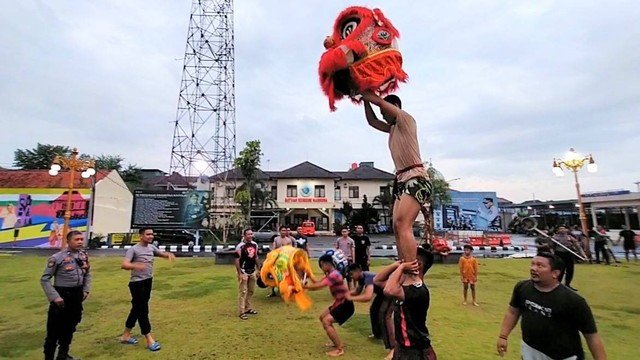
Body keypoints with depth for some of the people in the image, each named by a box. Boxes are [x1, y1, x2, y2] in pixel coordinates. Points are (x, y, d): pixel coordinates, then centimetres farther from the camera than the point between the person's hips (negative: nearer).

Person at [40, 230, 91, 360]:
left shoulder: (84, 255, 1)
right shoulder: (57, 258, -17)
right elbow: (44, 279, -12)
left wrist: (86, 290, 5)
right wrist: (54, 297, -16)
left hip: (77, 295, 6)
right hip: (62, 295, -6)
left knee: (70, 327, 20)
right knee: (55, 330, 3)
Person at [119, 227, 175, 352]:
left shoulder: (151, 247, 5)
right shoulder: (133, 249, -15)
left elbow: (161, 253, 19)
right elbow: (124, 265, -24)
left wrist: (169, 254, -4)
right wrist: (135, 265, -45)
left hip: (148, 281, 7)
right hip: (137, 283, -7)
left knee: (137, 309, 17)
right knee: (142, 310, -2)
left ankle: (125, 335, 33)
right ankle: (149, 340, 5)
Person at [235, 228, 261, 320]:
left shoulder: (255, 244, 4)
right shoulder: (240, 246, -17)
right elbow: (237, 260, -15)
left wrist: (258, 269, 12)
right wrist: (240, 274, -18)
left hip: (252, 271, 7)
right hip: (244, 272, -7)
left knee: (251, 290, 16)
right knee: (242, 292, -2)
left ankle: (247, 308, 30)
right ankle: (241, 312, 7)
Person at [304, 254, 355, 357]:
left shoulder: (334, 275, -24)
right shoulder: (329, 274, 8)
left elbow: (318, 286, -29)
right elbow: (318, 283, 6)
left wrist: (303, 286, -20)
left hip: (346, 305, -11)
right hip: (339, 303, 11)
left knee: (326, 322, -16)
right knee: (323, 317, 17)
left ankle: (340, 349, -5)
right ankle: (337, 342, 26)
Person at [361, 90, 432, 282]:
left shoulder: (407, 120, -1)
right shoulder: (393, 128, 23)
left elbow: (378, 100, -4)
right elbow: (372, 121, 33)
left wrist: (363, 92, 9)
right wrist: (364, 101, 24)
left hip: (416, 178, -9)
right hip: (402, 180, 10)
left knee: (403, 226, -22)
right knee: (398, 227, 2)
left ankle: (414, 277, -24)